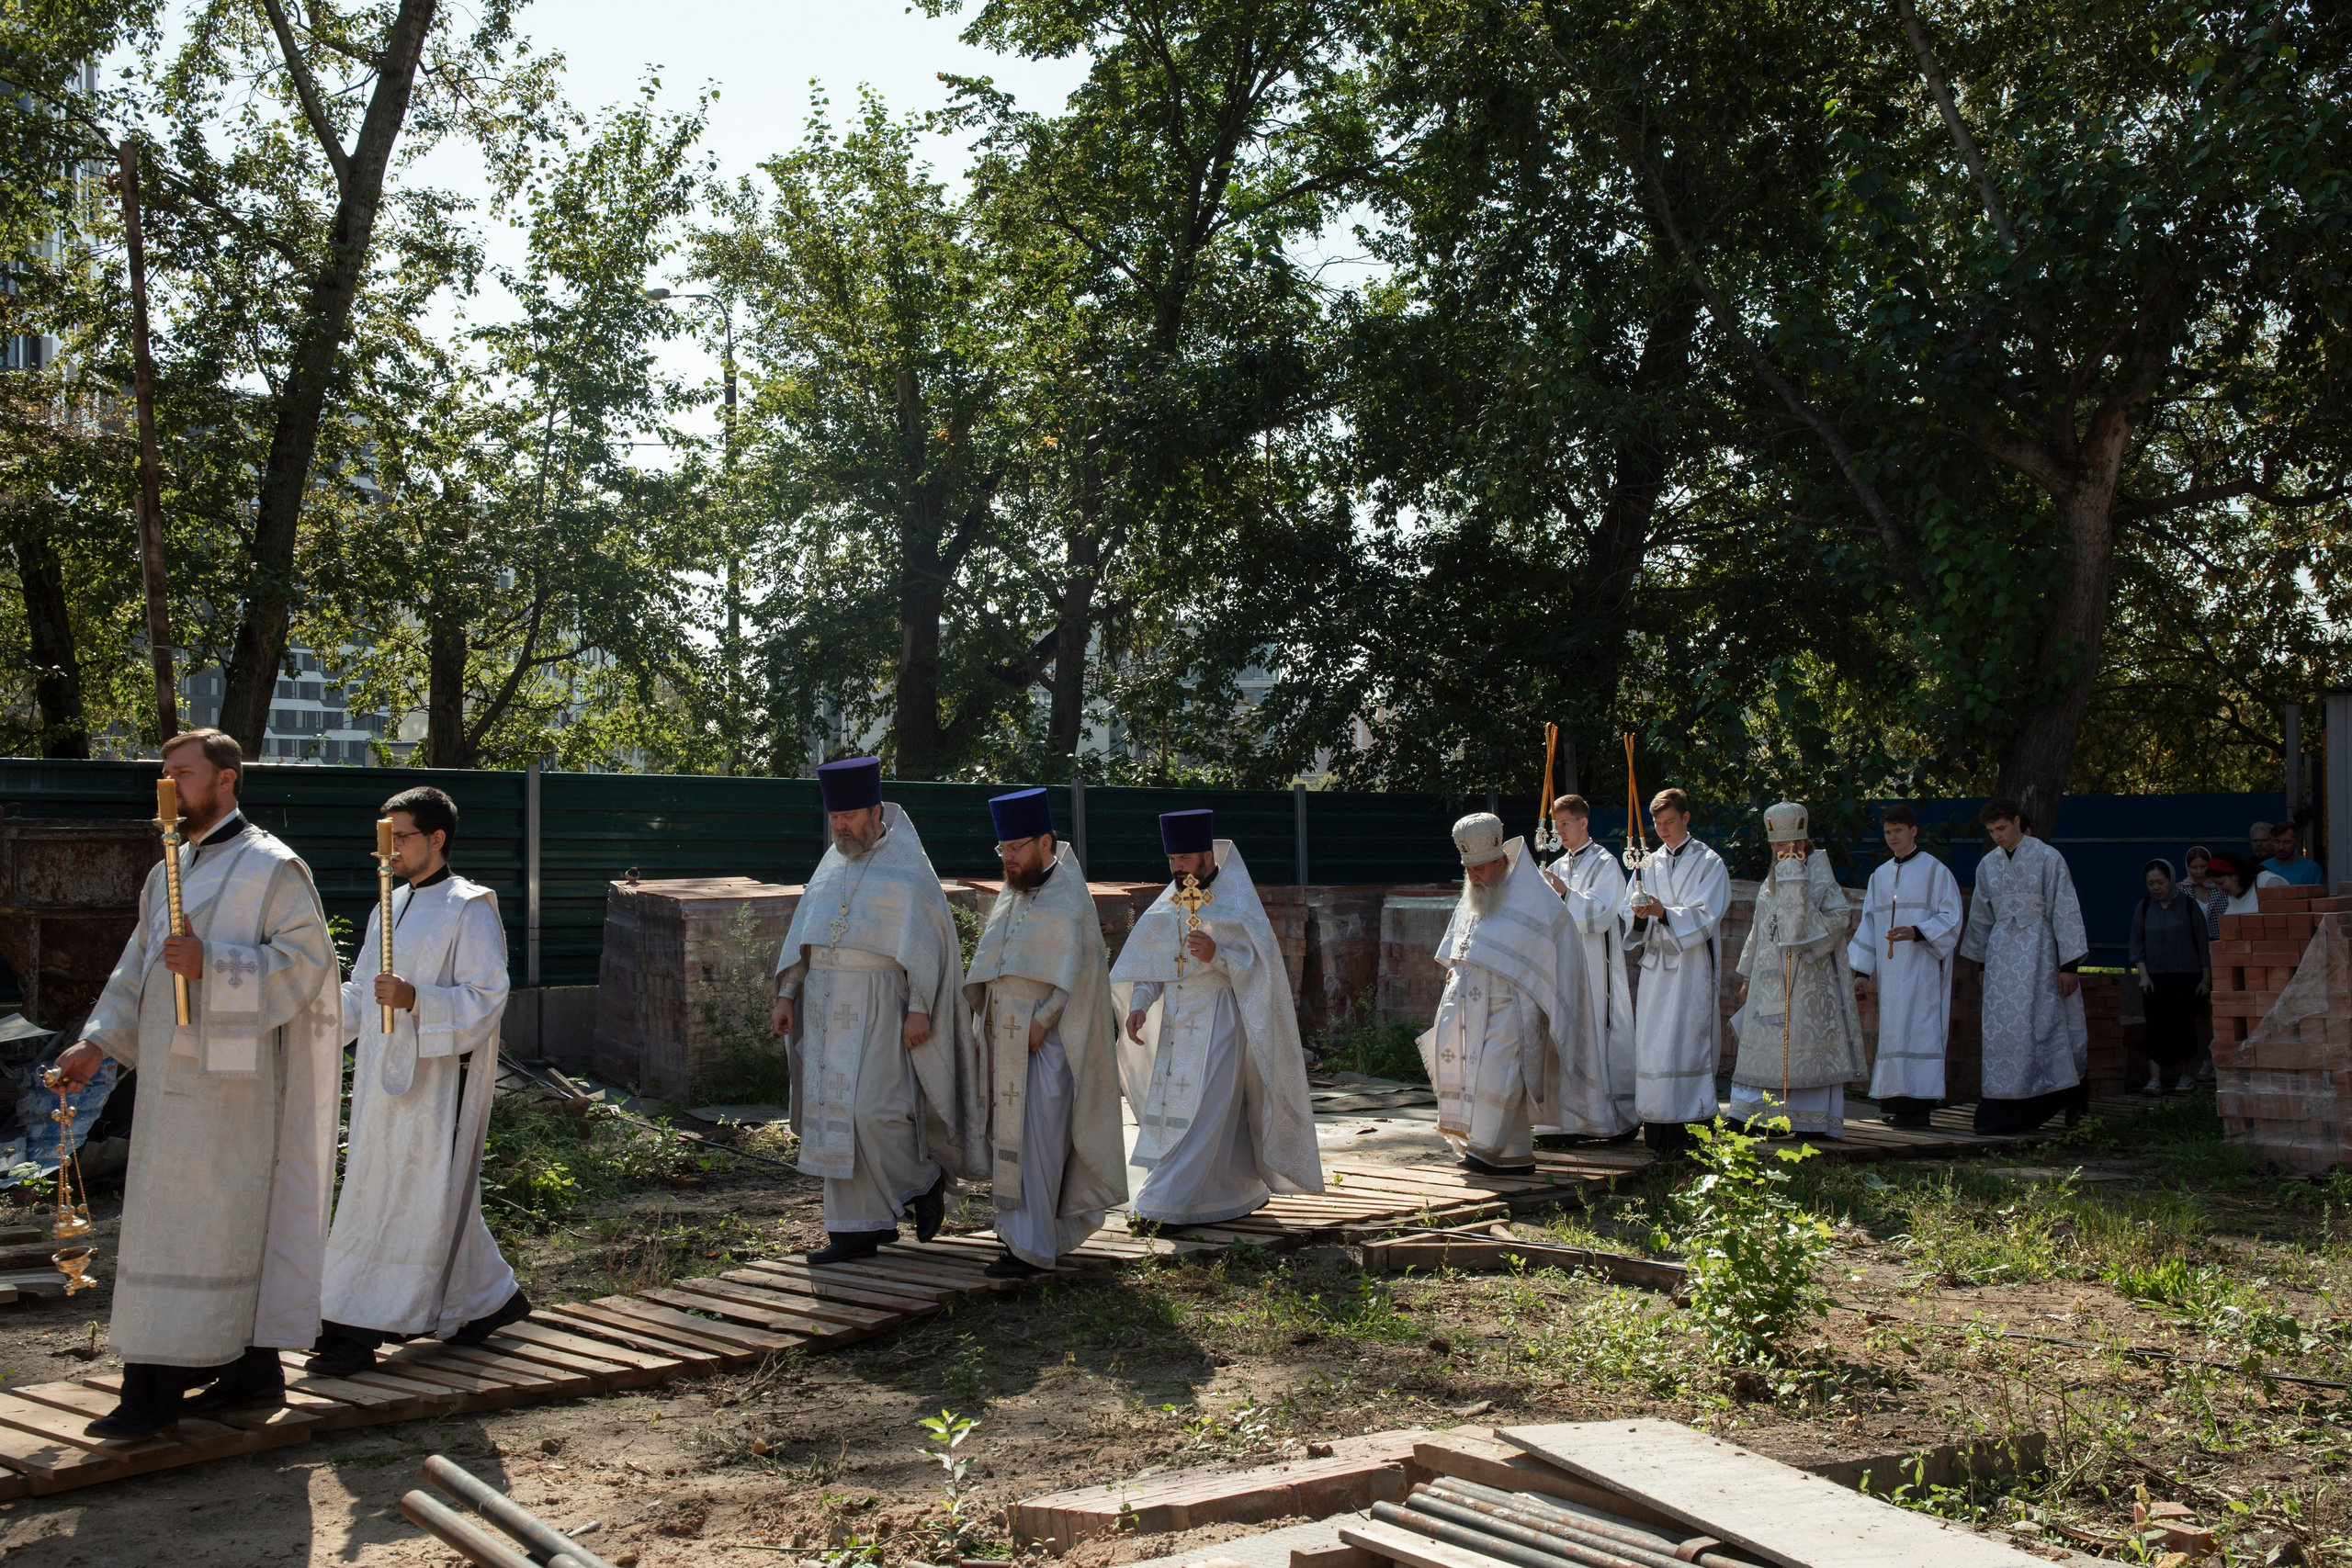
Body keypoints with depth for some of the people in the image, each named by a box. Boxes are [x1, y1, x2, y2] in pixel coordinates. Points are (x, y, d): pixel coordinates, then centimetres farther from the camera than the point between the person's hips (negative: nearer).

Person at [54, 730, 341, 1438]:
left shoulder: (269, 867, -9)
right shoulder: (169, 872, 17)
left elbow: (306, 960, -15)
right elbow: (139, 965, 20)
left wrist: (209, 965, -24)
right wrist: (98, 1041, 10)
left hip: (226, 1077, -8)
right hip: (174, 1075, 8)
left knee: (201, 1226, -5)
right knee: (229, 1225, 11)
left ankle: (157, 1388, -2)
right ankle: (252, 1370, 18)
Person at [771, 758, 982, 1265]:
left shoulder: (907, 867, -6)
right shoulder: (832, 866, 14)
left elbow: (927, 939, -10)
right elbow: (804, 933, 15)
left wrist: (919, 1009, -17)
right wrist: (787, 994, 7)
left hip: (880, 1006, -7)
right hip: (828, 1004, 7)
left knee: (871, 1110, -14)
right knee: (837, 1113, 4)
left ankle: (924, 1179, 12)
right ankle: (857, 1228, 9)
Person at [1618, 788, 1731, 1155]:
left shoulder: (1708, 863, 3)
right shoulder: (1649, 864, 16)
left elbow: (1705, 916, -9)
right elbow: (1626, 912, 8)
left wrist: (1663, 913, -24)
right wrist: (1639, 915, -15)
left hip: (1691, 969, -4)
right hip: (1655, 967, 4)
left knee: (1686, 1044, -10)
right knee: (1650, 1046, 0)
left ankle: (1687, 1132, -8)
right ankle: (1657, 1133, 4)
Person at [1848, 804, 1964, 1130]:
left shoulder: (1935, 871, 0)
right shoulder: (1879, 876, 15)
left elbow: (1950, 918, -4)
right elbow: (1869, 925, 16)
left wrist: (1916, 932, -21)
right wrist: (1864, 971, 10)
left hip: (1921, 968, -5)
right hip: (1888, 970, 5)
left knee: (1917, 1030, -10)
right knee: (1892, 1033, 2)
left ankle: (1919, 1106, -10)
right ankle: (1898, 1100, 5)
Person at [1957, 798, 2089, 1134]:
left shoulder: (2047, 859, -3)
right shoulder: (1988, 865, 10)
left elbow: (2065, 912, -6)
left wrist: (2069, 964, -10)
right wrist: (1981, 964, 19)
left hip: (2039, 954, -4)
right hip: (2002, 956, 4)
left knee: (2040, 1027, -6)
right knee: (2001, 1031, -1)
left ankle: (2072, 1099, 12)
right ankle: (2004, 1114, 0)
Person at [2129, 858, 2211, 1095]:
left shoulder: (2188, 906, -1)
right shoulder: (2144, 908, 6)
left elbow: (2202, 943, 1)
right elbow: (2137, 944, 9)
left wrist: (2206, 979, -1)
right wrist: (2143, 975, -2)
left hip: (2187, 977, -1)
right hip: (2156, 978, 2)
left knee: (2184, 1026, -1)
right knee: (2158, 1027, -7)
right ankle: (2156, 1079, -12)